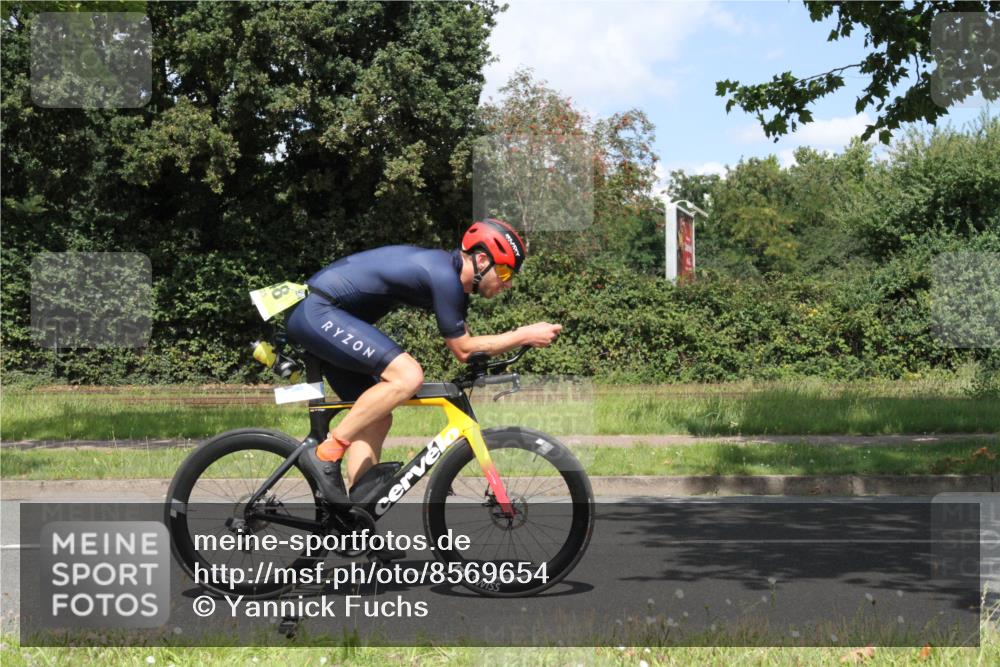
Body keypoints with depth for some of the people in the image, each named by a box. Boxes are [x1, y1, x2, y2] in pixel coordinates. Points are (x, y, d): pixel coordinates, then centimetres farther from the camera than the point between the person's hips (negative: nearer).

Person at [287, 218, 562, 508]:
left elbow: (466, 345, 17)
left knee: (377, 418, 10)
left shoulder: (451, 275, 12)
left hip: (315, 316, 11)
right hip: (318, 312, -11)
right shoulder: (444, 275, -19)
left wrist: (520, 338, 6)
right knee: (408, 375, -23)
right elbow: (463, 350, -12)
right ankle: (325, 453, -15)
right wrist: (525, 335, -9)